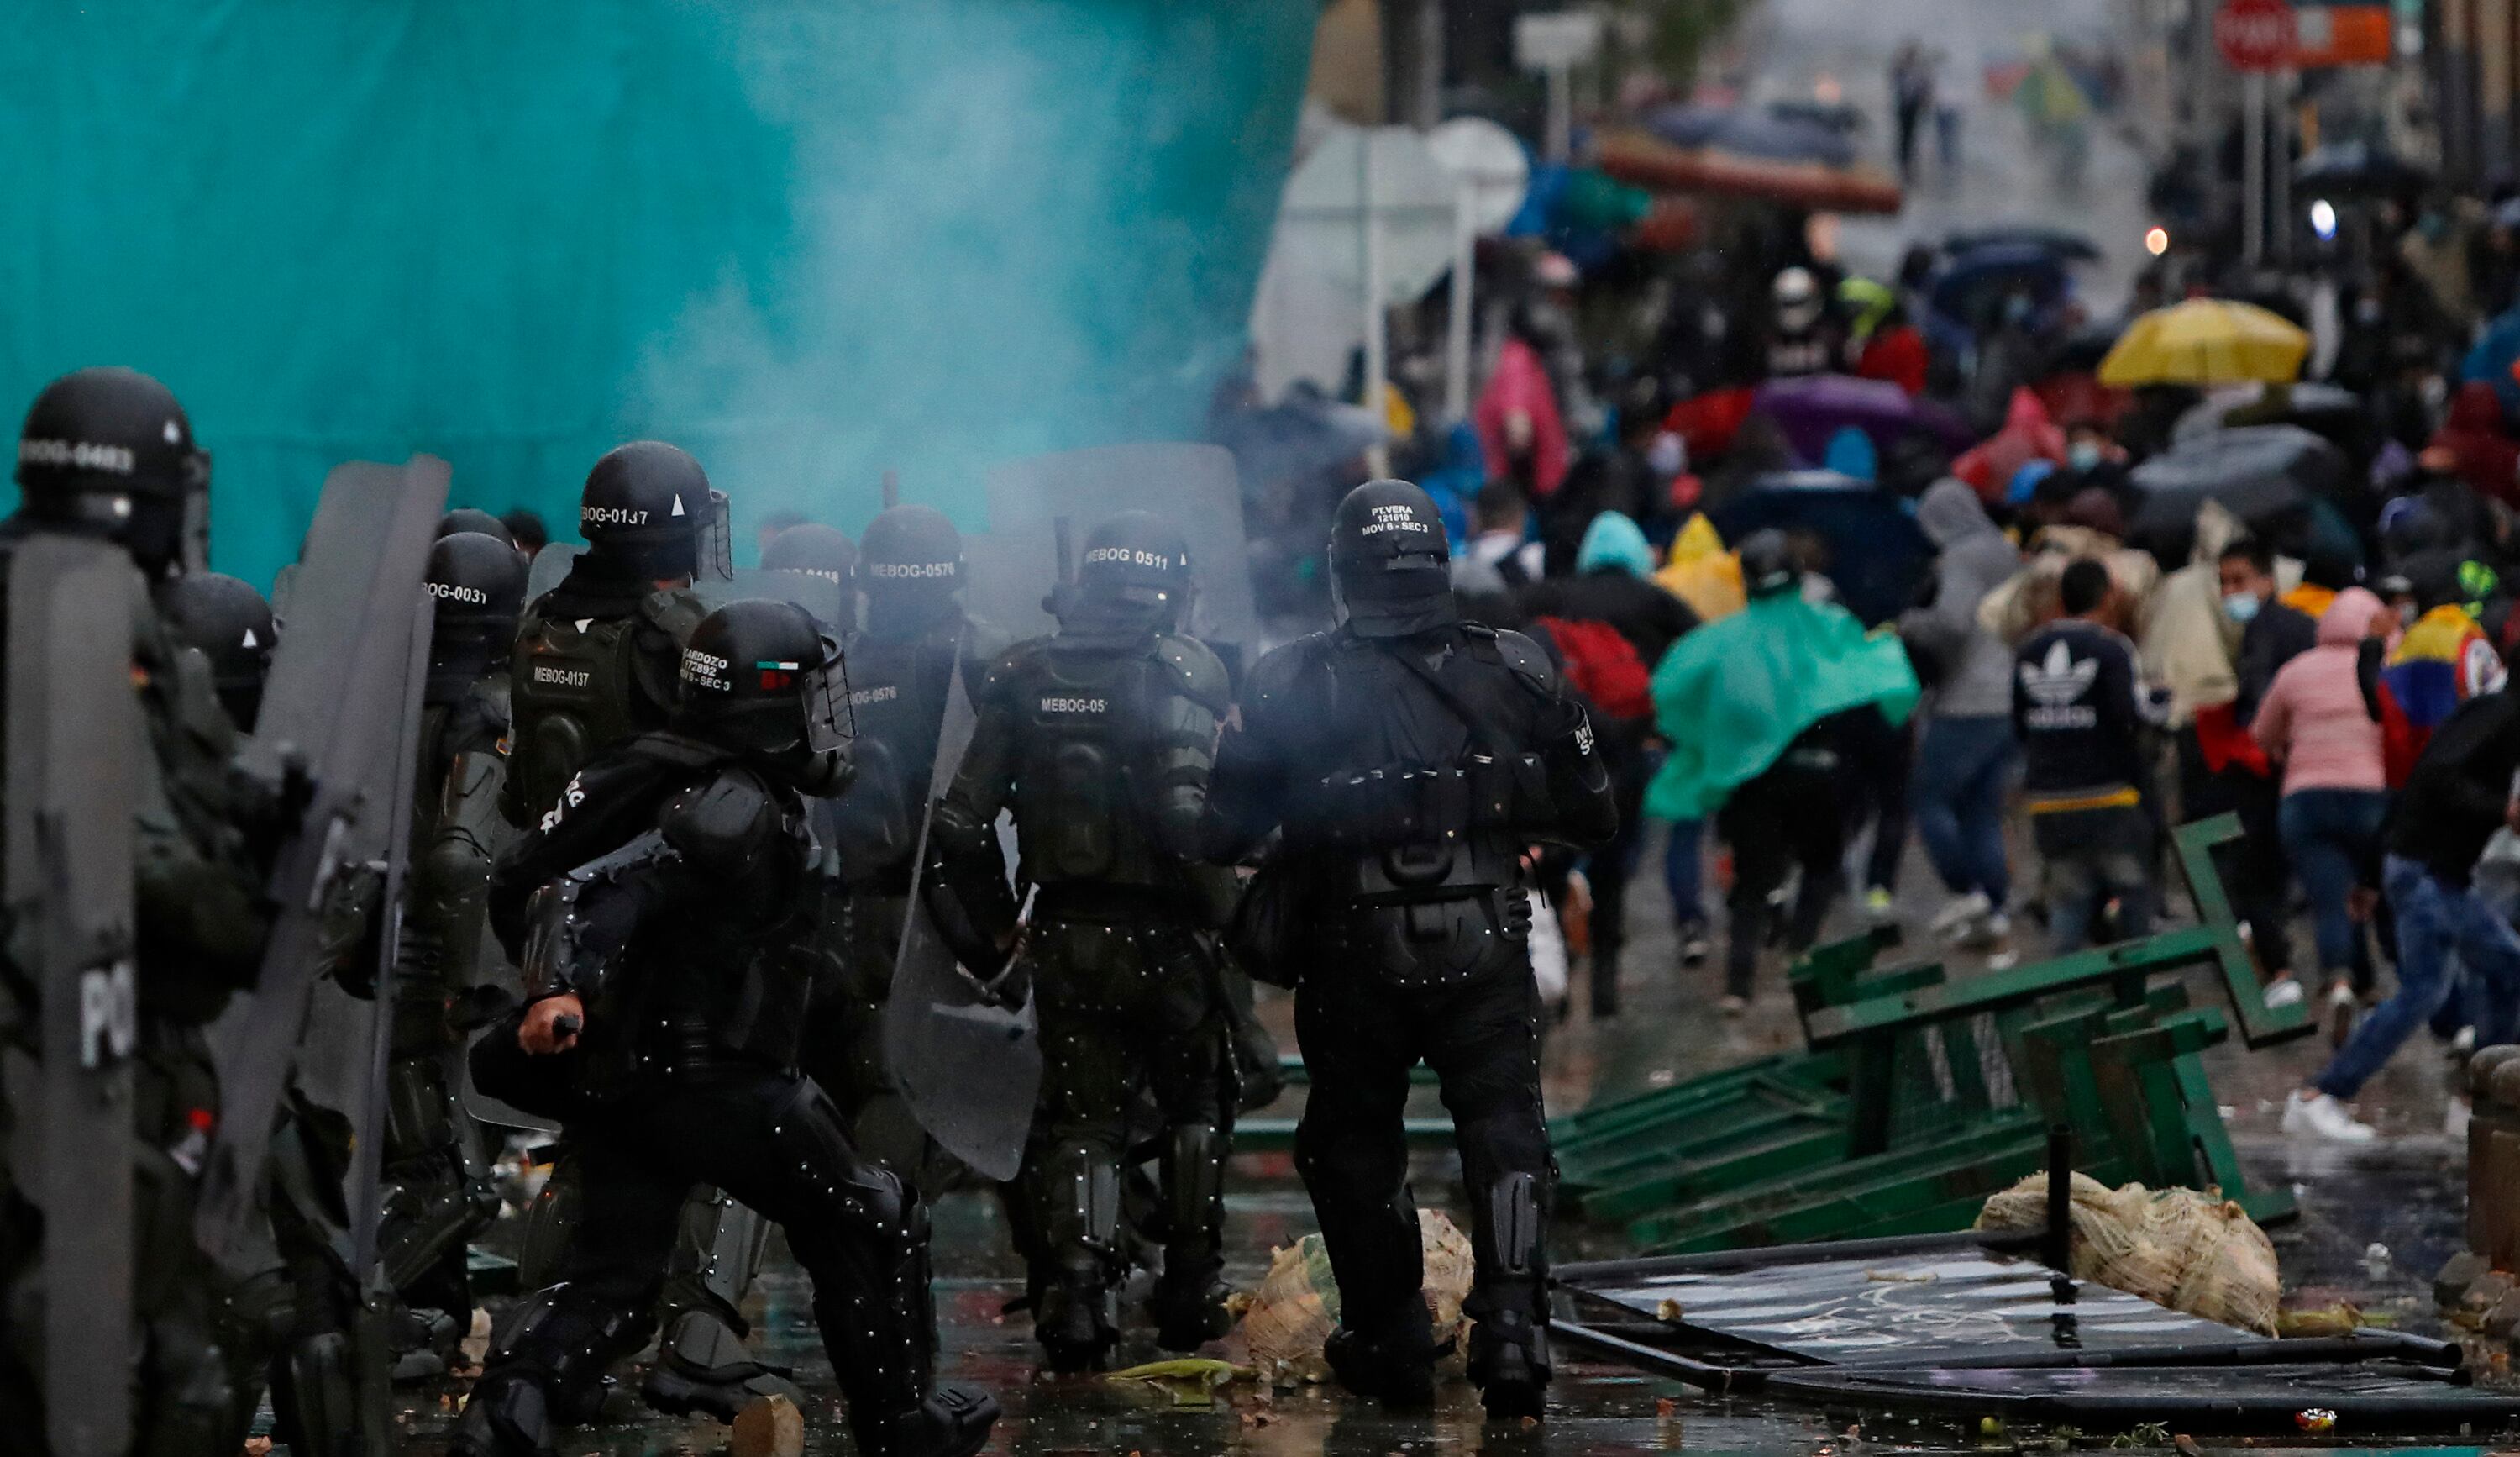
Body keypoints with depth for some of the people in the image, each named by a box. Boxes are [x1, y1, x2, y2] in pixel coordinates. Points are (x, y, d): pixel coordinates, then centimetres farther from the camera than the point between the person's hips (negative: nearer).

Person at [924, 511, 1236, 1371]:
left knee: (1079, 1117, 10)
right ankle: (1192, 1292, 19)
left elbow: (964, 818, 2)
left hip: (1065, 936, 2)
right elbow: (1198, 813, -19)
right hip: (1166, 935, -2)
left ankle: (1074, 1290, -7)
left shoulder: (1023, 677, 3)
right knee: (1197, 1105, 18)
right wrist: (1222, 906, -7)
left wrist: (983, 929, 11)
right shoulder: (1188, 673, -7)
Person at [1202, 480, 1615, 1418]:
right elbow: (1591, 815, 8)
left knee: (1356, 1145, 15)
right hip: (1487, 951, 1)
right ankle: (1511, 1322, -15)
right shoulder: (1516, 670, 0)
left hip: (1353, 959, -1)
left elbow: (1223, 830, -4)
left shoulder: (1291, 684, -5)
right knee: (1503, 1132, 3)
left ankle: (1389, 1345, 19)